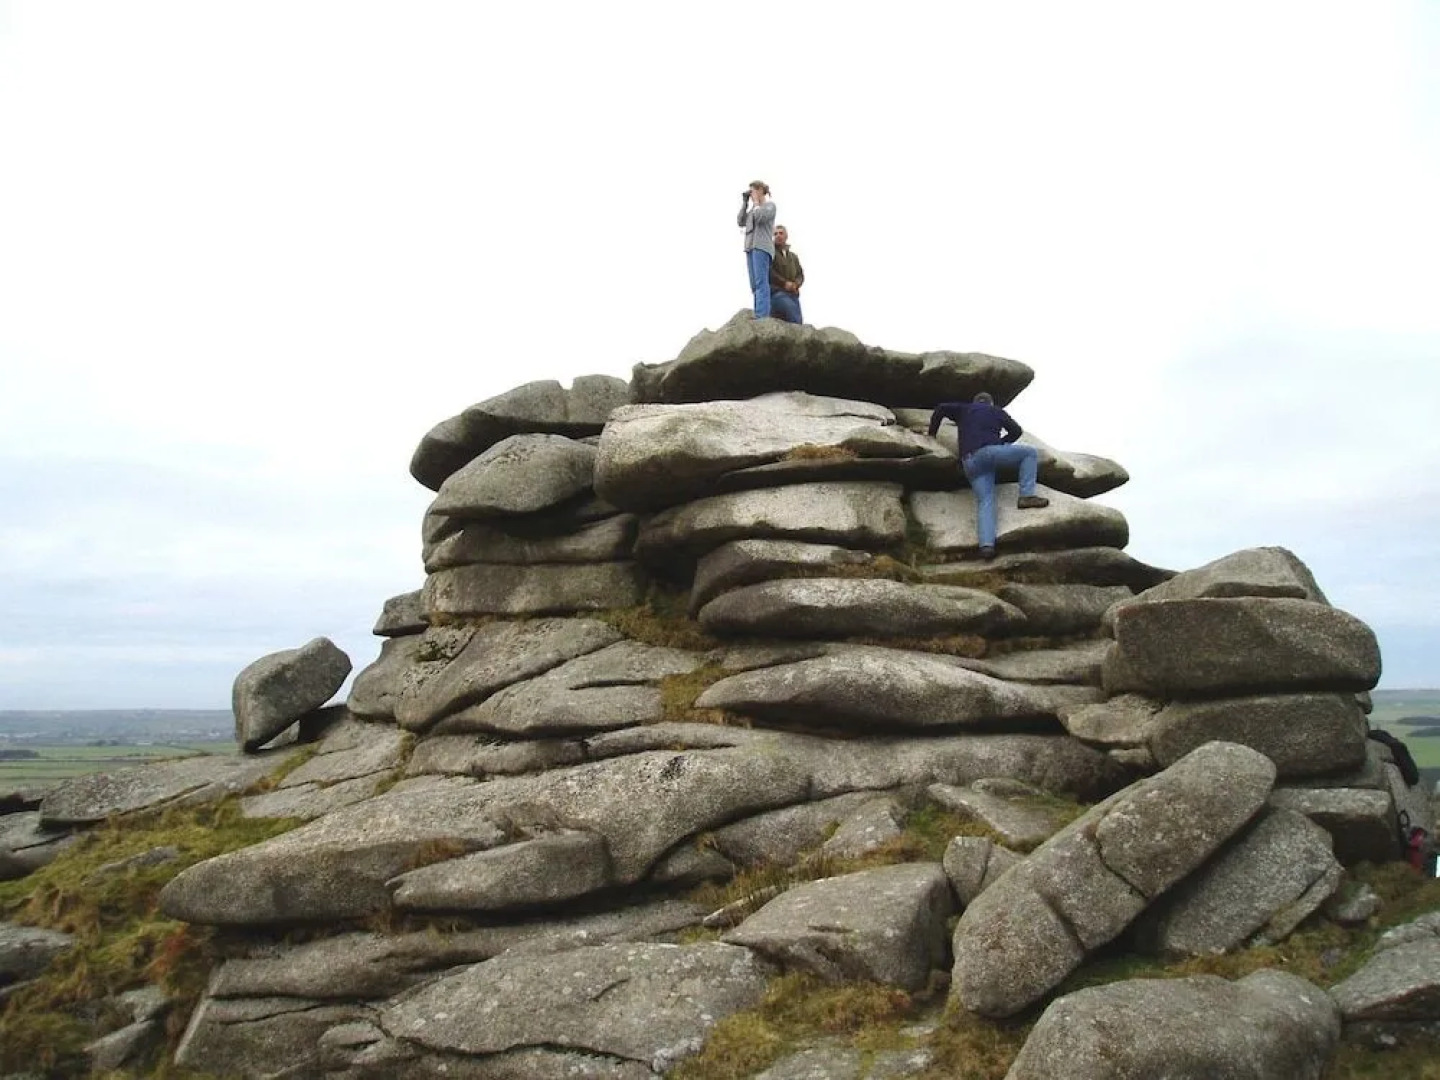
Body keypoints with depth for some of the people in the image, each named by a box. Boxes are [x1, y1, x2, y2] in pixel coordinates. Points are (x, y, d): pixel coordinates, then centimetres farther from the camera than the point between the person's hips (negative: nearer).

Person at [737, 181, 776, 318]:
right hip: (750, 247, 8)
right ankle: (760, 317, -4)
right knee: (754, 285, 0)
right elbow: (740, 222, 16)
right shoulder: (752, 209, 26)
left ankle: (762, 317, -28)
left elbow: (760, 217, -11)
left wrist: (756, 201, 3)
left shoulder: (770, 205, 7)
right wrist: (744, 203, 15)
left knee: (761, 282, -19)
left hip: (762, 247, -8)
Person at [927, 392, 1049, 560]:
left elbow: (941, 408, 21)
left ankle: (986, 544, -27)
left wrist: (932, 432, 28)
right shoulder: (996, 411, 25)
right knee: (1030, 453, 11)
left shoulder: (964, 409, 29)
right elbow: (1016, 431, 24)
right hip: (989, 451, -3)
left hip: (969, 463, 3)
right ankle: (1027, 496, -7)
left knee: (985, 502, -5)